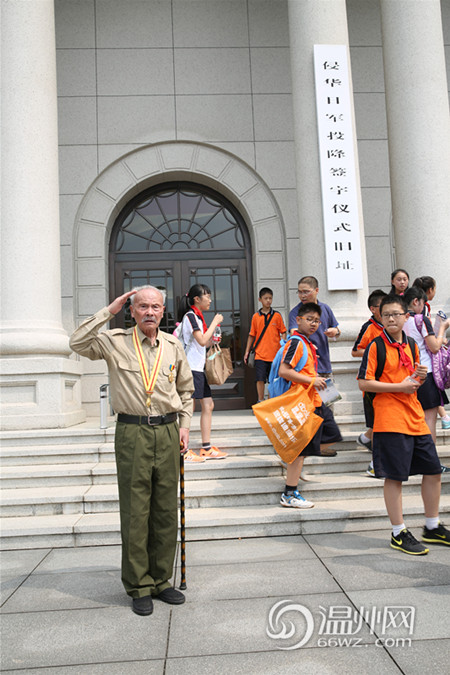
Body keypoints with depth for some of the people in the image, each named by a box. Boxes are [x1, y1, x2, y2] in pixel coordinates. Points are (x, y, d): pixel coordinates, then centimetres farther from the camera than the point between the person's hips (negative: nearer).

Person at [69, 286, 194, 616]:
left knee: (166, 509, 9)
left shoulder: (173, 346, 10)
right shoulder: (116, 341, 1)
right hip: (132, 432, -3)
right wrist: (108, 312, -11)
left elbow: (186, 389, 19)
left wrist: (184, 424, 9)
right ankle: (139, 586, 15)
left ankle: (161, 579, 23)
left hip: (167, 432, 3)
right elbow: (78, 343, -15)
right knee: (135, 511, 1)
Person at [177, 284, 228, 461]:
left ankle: (206, 448, 17)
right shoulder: (190, 316, -10)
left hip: (199, 368, 10)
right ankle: (184, 451, -3)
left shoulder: (197, 317, 19)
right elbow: (202, 340, -20)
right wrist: (215, 322, -12)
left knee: (208, 405, 10)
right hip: (191, 368, -10)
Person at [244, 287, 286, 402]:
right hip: (260, 354, 0)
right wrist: (247, 352, 10)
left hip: (275, 354, 0)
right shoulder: (256, 316, 6)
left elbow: (283, 332, 5)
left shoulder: (277, 315, 2)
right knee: (260, 379, -5)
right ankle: (260, 401, 7)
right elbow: (252, 335, 12)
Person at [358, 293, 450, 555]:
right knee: (395, 477, -1)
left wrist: (420, 377, 0)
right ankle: (399, 534, 13)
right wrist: (400, 387, -16)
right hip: (390, 422, -7)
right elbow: (364, 383, -14)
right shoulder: (376, 346, -8)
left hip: (416, 419, 7)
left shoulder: (411, 346, 12)